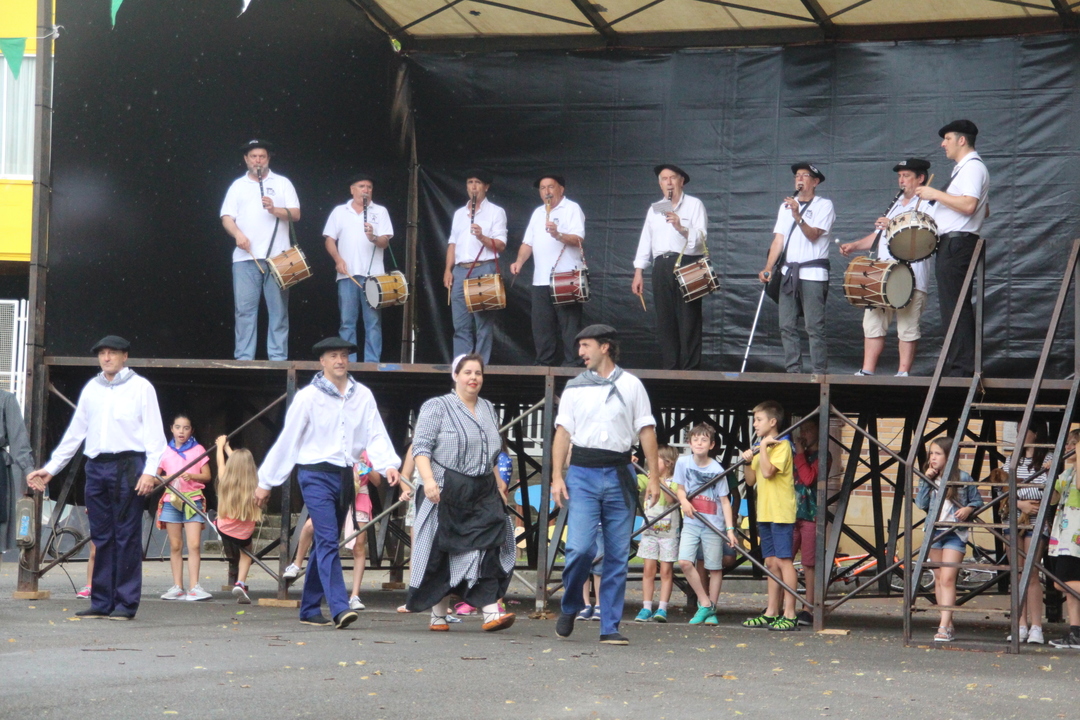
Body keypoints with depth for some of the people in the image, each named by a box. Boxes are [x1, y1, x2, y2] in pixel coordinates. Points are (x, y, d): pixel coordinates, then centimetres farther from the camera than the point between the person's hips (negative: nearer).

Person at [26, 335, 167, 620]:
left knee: (127, 536, -6)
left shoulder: (140, 387, 3)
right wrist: (51, 468, 17)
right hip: (96, 467, 5)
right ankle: (101, 602, 8)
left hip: (127, 466, -5)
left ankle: (126, 603, -4)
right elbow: (74, 433, 21)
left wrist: (150, 471, -14)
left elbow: (155, 433, -2)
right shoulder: (91, 389, 17)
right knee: (101, 538, 5)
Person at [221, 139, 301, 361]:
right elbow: (226, 217, 8)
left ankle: (278, 358, -1)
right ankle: (243, 358, 0)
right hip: (245, 257, 1)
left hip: (277, 257, -1)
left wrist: (275, 209, -13)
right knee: (245, 309, -2)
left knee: (278, 309, -2)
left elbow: (295, 214, 4)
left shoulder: (282, 183, 12)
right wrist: (237, 234, -12)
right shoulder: (238, 186, 15)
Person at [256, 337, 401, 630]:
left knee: (325, 543, 11)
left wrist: (388, 465, -18)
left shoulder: (362, 395, 7)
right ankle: (340, 608, -23)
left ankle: (309, 609, 19)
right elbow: (287, 441, 1)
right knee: (328, 541, -15)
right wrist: (265, 483, 4)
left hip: (345, 476, 5)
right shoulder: (308, 397, -3)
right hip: (316, 474, -5)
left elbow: (376, 435, 2)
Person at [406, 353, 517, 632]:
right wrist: (428, 479, -22)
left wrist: (499, 487, 21)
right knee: (442, 554, 0)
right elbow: (421, 447, -9)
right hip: (446, 491, -5)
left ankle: (491, 611, -17)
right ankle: (438, 614, 10)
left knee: (488, 547, -10)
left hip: (483, 493, 5)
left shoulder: (489, 410, 19)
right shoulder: (437, 407, 0)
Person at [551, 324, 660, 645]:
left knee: (618, 556, 0)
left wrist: (654, 477, 1)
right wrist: (557, 476, -4)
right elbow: (563, 432, 7)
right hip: (583, 474, 0)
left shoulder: (631, 385, 10)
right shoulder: (575, 388, 12)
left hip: (619, 474, 0)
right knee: (579, 547, -13)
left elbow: (646, 431, 8)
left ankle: (610, 627, 5)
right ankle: (570, 607, 11)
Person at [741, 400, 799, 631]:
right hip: (764, 513, 9)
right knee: (771, 562, 11)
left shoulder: (782, 445, -8)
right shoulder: (760, 448, 17)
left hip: (781, 512, -9)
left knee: (783, 560, -10)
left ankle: (789, 615, -11)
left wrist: (763, 447, -15)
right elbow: (751, 481, 16)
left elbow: (768, 472, -21)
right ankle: (772, 613, 15)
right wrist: (748, 461, 0)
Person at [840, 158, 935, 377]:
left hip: (911, 275, -8)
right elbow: (878, 235, 30)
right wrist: (854, 246, 16)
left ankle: (903, 373, -1)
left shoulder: (928, 204, 0)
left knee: (908, 327, -5)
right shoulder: (896, 205, 26)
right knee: (872, 321, 3)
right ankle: (867, 371, 5)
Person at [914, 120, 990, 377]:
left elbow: (969, 205, -25)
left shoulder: (972, 167, -11)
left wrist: (935, 194, -18)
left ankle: (962, 369, -15)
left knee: (955, 308, -13)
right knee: (956, 308, 12)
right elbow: (985, 211, 28)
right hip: (950, 244, 11)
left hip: (956, 244, -11)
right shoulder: (966, 168, 22)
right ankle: (960, 367, 14)